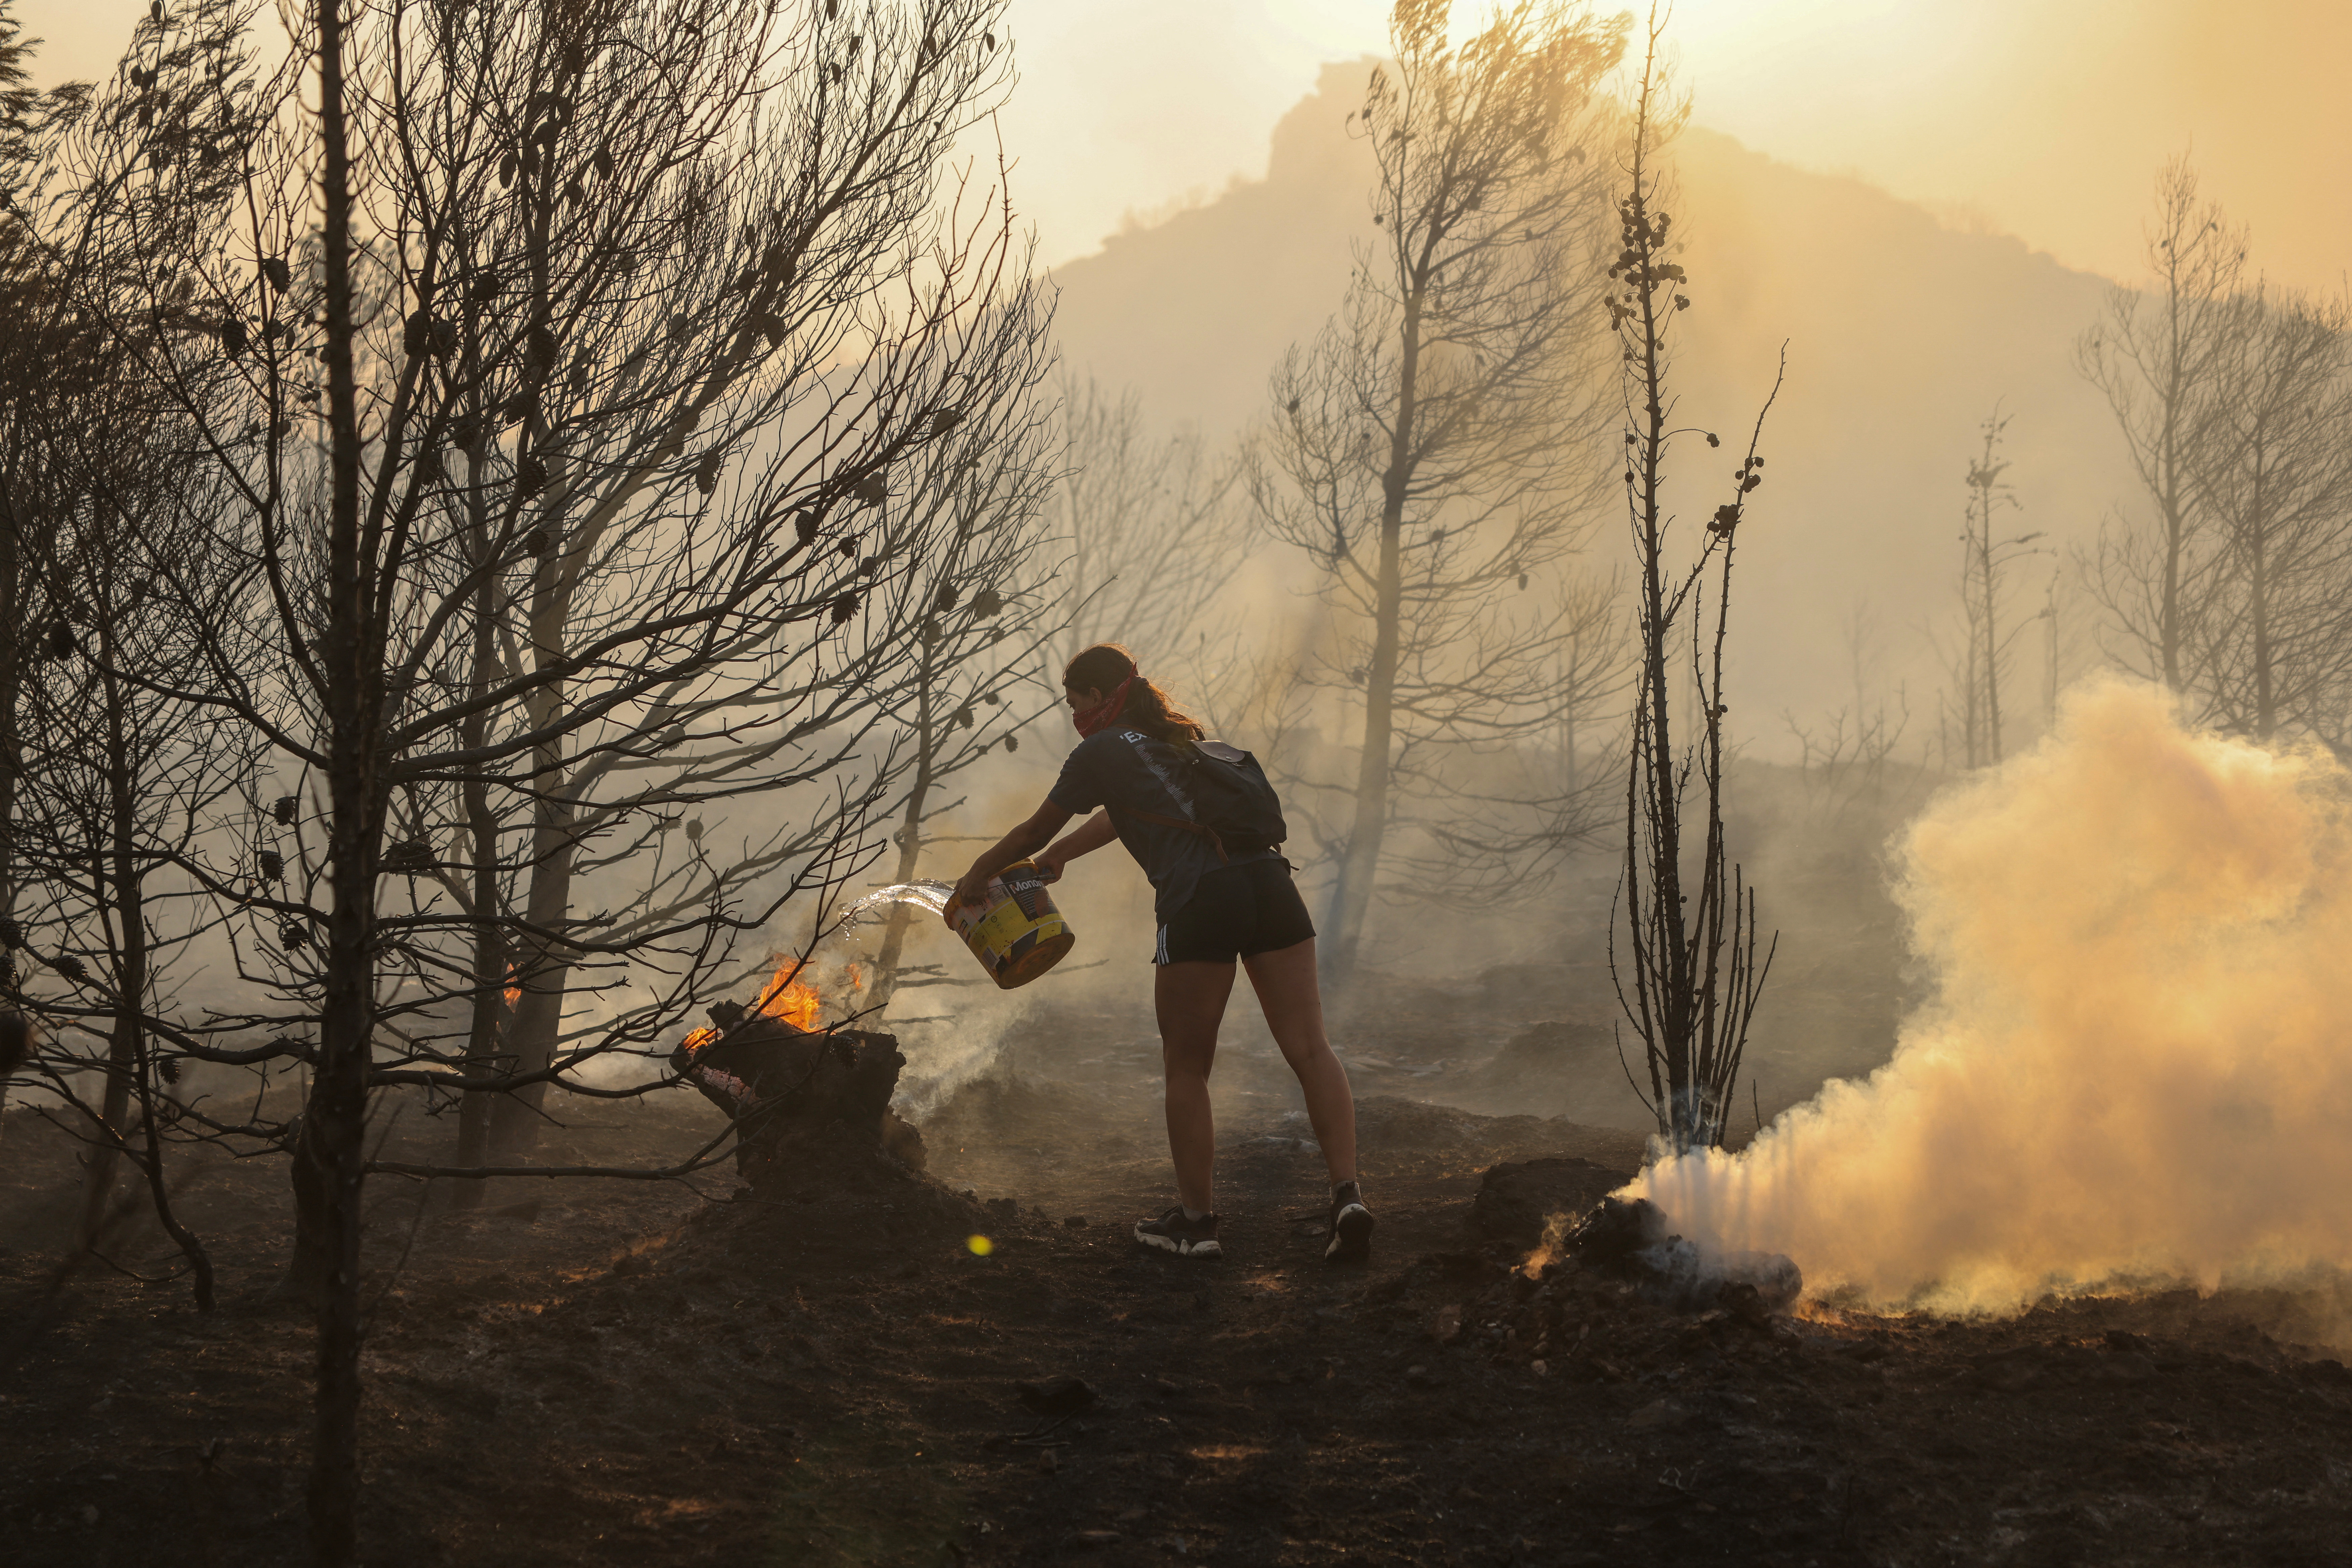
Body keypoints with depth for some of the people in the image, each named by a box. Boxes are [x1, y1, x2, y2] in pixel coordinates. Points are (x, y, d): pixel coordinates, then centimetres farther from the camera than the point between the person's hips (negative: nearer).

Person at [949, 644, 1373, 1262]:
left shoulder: (1101, 753, 8)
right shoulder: (1178, 736, 29)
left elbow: (1036, 831, 19)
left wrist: (977, 876, 35)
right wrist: (1057, 856, 56)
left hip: (1200, 903, -6)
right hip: (1268, 883, 6)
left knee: (1186, 1068, 8)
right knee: (1309, 1049, 0)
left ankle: (1196, 1218, 14)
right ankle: (1347, 1194, -13)